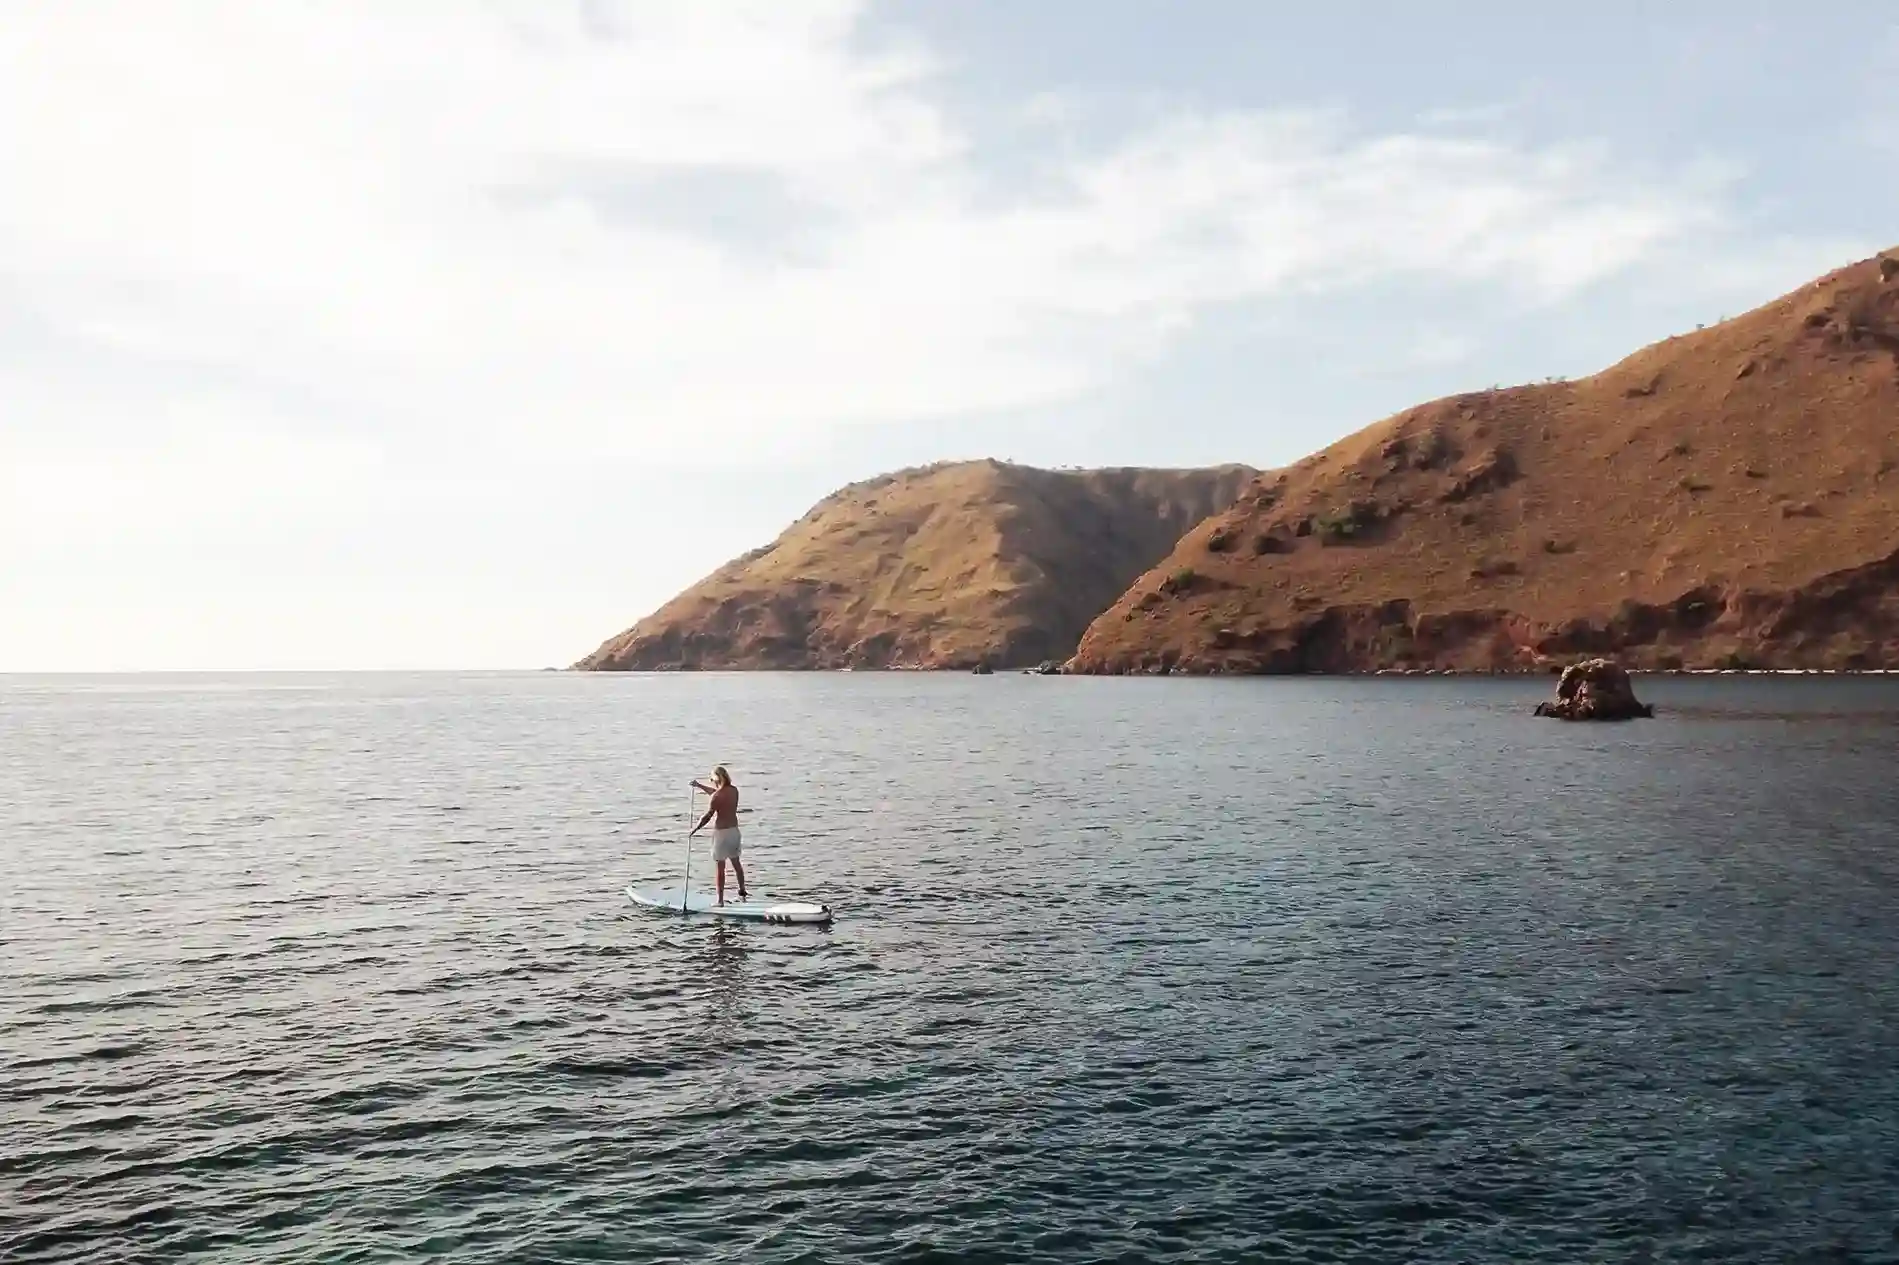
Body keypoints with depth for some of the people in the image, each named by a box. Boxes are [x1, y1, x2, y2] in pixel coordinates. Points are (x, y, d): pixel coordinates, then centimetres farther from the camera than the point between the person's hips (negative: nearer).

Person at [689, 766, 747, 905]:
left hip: (721, 832, -7)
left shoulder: (716, 796, -18)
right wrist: (700, 786, 28)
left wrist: (694, 830, -6)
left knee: (719, 866, 1)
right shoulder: (734, 790, 3)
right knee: (736, 862, 21)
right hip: (734, 829, 7)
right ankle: (742, 892, 32)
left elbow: (707, 816, -17)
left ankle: (720, 900, 3)